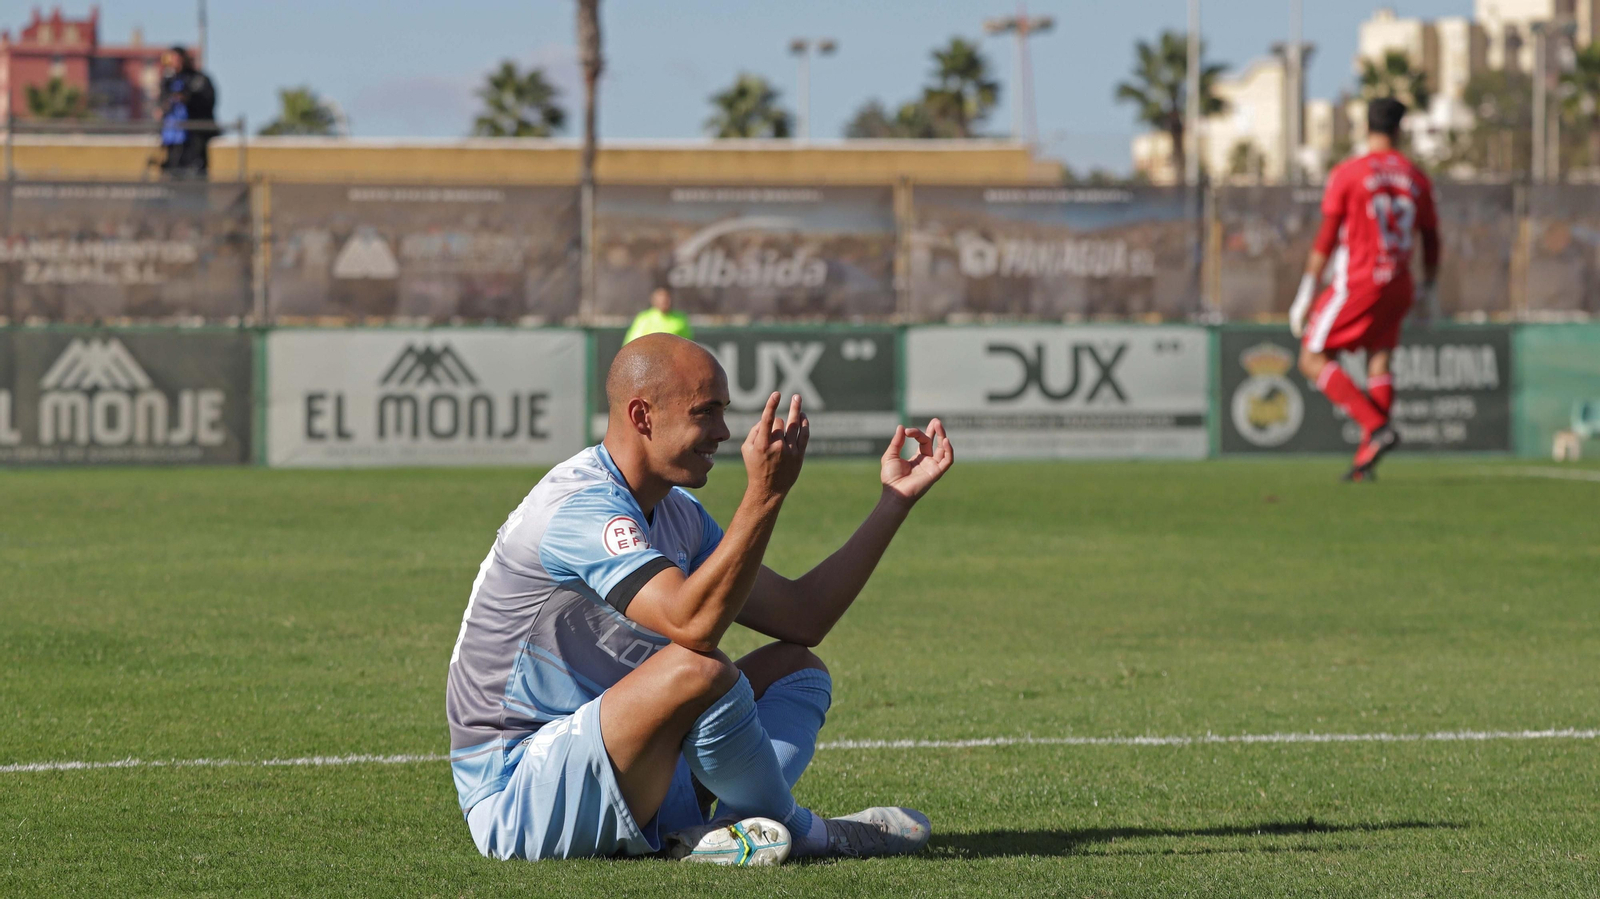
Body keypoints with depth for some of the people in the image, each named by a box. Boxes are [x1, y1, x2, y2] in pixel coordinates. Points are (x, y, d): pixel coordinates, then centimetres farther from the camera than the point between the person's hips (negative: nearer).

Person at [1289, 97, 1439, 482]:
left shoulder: (1347, 174, -6)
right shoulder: (1416, 178, 7)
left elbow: (1326, 238, -8)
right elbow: (1431, 239, 13)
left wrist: (1306, 293, -4)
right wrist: (1430, 290, 27)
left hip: (1357, 283, -5)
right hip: (1397, 285, 5)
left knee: (1313, 360, 0)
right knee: (1379, 364, 10)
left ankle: (1377, 427, -15)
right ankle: (1366, 459, 1)